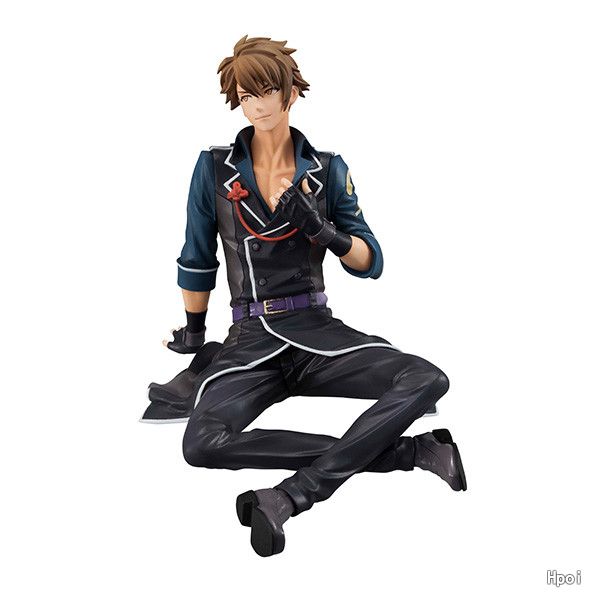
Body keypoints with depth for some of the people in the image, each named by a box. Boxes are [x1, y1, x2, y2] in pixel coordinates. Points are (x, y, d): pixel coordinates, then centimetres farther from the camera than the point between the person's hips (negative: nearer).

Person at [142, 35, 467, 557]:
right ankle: (412, 450, -27)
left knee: (428, 381, -26)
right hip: (249, 339, -1)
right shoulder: (214, 168, 3)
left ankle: (290, 497, -29)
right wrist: (194, 335, 18)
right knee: (202, 444, -31)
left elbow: (371, 264, 3)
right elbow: (197, 263, 12)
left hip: (317, 332, 1)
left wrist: (325, 232, -16)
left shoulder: (328, 170, 5)